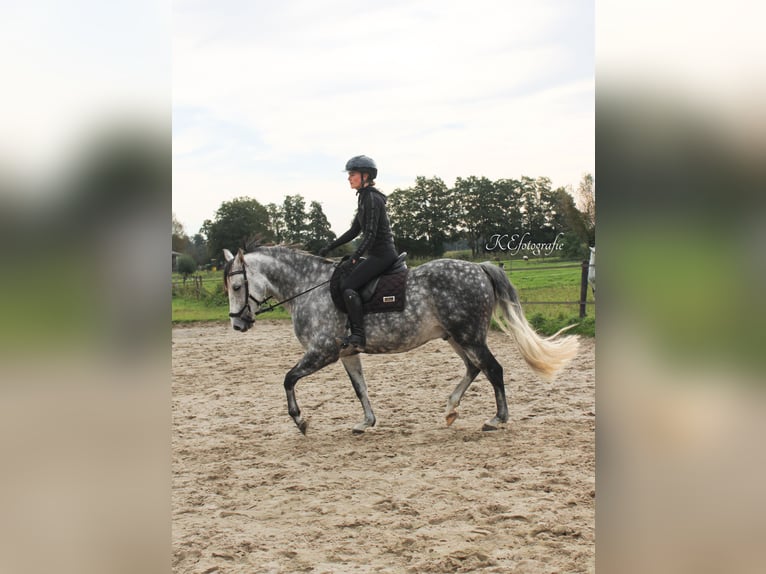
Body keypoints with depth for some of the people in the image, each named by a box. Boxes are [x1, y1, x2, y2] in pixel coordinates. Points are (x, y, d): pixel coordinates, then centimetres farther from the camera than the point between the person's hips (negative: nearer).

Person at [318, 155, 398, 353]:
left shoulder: (372, 199, -13)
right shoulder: (365, 198, 17)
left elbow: (370, 234, -21)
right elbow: (354, 231, 22)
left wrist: (356, 257, -25)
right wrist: (330, 247, 18)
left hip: (382, 254, -11)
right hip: (376, 254, 11)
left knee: (348, 285, -21)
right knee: (344, 279, 15)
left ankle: (358, 337, -24)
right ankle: (356, 333, 13)